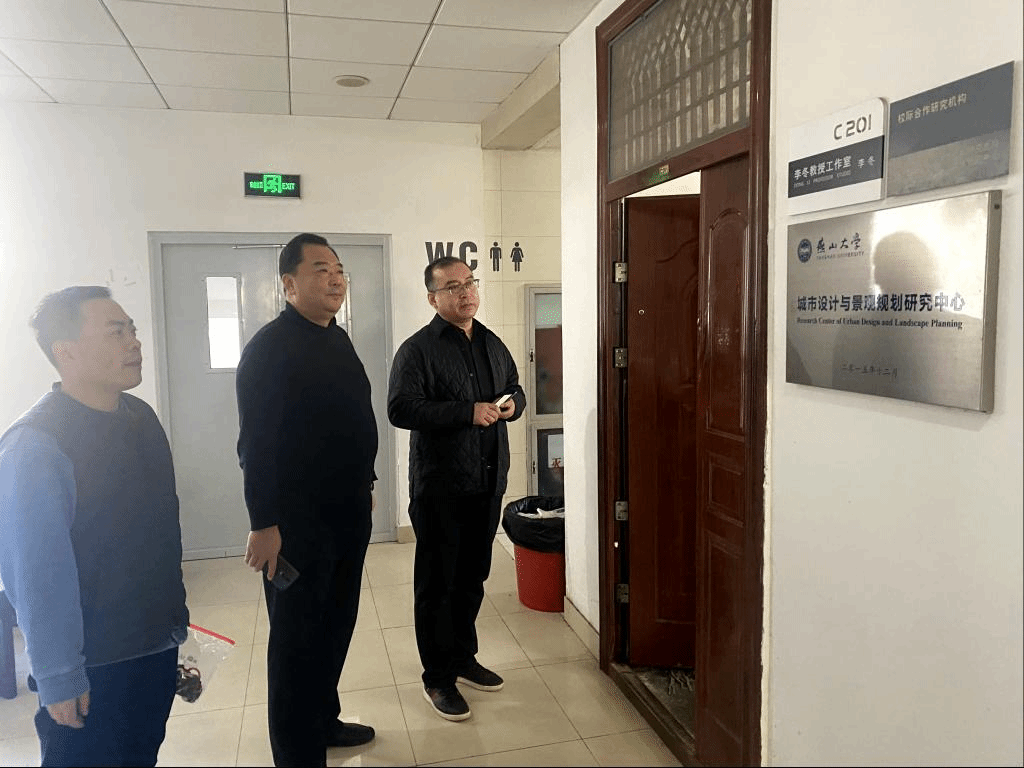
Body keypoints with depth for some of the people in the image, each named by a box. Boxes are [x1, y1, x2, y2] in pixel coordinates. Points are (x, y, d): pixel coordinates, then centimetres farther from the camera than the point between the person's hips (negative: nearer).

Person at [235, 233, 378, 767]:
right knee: (297, 637, 4)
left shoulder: (338, 340, 11)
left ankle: (324, 720, 37)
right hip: (297, 521, -8)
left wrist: (364, 484, 20)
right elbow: (255, 443, -18)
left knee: (337, 624, 19)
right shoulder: (270, 347, -14)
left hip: (348, 513, 8)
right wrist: (264, 523, -20)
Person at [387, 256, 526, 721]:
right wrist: (468, 412, -24)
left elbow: (515, 387, 23)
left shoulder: (492, 344, 11)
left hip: (487, 481, 7)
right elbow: (400, 409, -21)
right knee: (437, 583, 4)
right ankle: (438, 678, 19)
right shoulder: (418, 350, -11)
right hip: (440, 485, -6)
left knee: (472, 577, 18)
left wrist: (512, 404, -2)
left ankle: (463, 658, 36)